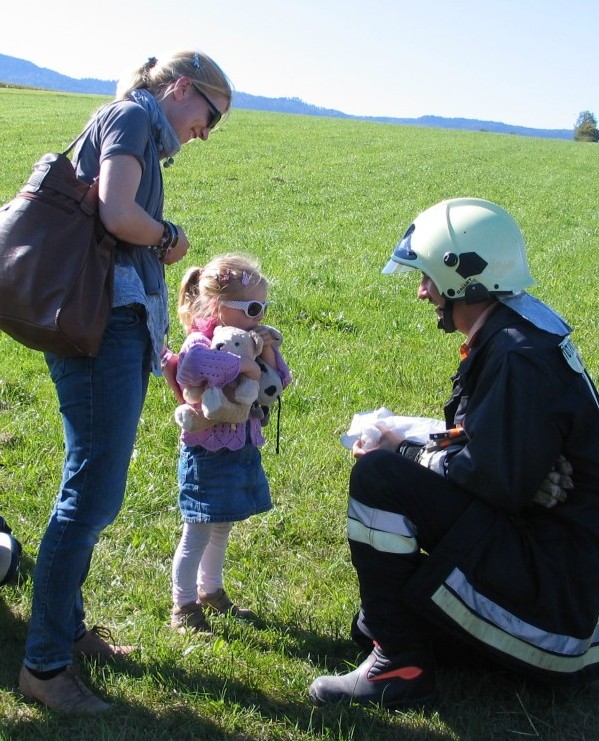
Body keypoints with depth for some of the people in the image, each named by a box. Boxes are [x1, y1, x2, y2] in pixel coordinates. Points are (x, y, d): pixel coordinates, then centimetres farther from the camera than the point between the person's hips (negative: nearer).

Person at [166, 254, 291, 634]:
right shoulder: (201, 343, -19)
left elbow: (279, 382, 7)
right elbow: (194, 363, -45)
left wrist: (268, 353, -10)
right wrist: (244, 364, -36)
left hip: (242, 450, 8)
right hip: (209, 454, -8)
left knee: (221, 529, 21)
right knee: (199, 532, 1)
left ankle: (210, 591, 38)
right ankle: (184, 608, 13)